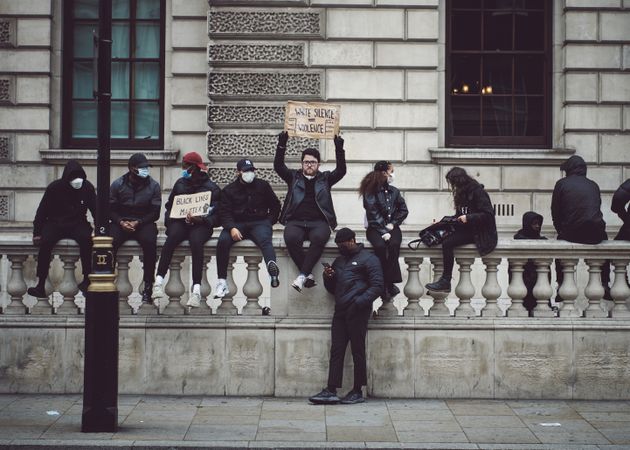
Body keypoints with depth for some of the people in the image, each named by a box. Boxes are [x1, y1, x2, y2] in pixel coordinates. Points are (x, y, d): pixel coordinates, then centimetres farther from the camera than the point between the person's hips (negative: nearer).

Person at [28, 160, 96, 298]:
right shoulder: (55, 188, -7)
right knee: (45, 242, -30)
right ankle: (41, 285, -26)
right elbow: (42, 211, -1)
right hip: (55, 224, 0)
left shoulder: (87, 187, -3)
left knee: (86, 239, -32)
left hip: (78, 224, 0)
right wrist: (37, 233, -6)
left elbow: (96, 210, 3)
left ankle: (86, 280, -24)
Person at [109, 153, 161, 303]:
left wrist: (138, 222, -14)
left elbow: (155, 213, 1)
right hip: (121, 222, 1)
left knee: (150, 242, -34)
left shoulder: (153, 186, 3)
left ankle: (148, 286, -27)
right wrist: (121, 222, -14)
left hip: (144, 223, -1)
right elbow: (110, 209, 5)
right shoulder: (118, 184, 5)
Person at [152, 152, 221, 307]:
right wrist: (170, 220, 3)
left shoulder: (211, 187, 7)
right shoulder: (180, 184, 19)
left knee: (196, 242, -36)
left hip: (201, 225, -2)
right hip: (180, 222, 2)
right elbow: (169, 206, 24)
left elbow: (216, 214, 1)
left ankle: (196, 289, -44)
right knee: (172, 237, -33)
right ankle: (159, 281, -41)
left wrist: (200, 220, -17)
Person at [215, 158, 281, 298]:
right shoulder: (229, 190, 12)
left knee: (265, 240, -36)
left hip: (259, 222, -1)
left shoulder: (263, 185, 14)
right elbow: (224, 212, 1)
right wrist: (232, 228, -18)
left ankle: (272, 268, -66)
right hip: (237, 224, 1)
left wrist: (269, 222, 5)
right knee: (223, 241, -29)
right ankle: (222, 281, -28)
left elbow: (275, 205, 21)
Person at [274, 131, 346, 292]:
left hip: (318, 222, 0)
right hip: (296, 221, 1)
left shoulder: (325, 178, 19)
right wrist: (282, 144, -3)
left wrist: (339, 148, -4)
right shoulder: (294, 177, 20)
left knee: (319, 238, -36)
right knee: (291, 238, -35)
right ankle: (308, 274, -26)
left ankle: (302, 275, -34)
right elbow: (278, 166, 8)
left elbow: (341, 170, 6)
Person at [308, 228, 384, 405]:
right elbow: (332, 289, 28)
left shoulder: (368, 258, 2)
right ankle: (331, 391, -4)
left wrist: (360, 302, -19)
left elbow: (378, 285, -8)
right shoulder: (339, 261, 24)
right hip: (340, 311, 7)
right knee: (336, 351, 0)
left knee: (357, 351, -3)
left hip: (357, 311, -7)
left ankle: (358, 392, 3)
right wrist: (327, 277, 6)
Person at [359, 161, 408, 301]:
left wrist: (393, 224, -1)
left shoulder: (394, 191, 13)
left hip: (391, 227, 3)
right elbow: (373, 215, -8)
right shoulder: (370, 191, -2)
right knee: (380, 246, -34)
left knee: (394, 245, -31)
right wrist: (383, 232, -17)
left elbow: (404, 210, 14)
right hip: (375, 228, -3)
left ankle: (388, 283, -28)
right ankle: (387, 285, -29)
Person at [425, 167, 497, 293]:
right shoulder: (462, 194, 16)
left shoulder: (478, 192, -11)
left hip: (480, 233, -9)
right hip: (466, 229, 9)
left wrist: (468, 218, -22)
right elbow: (459, 217, 20)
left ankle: (446, 282, -18)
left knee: (447, 243, -24)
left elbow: (488, 214, -18)